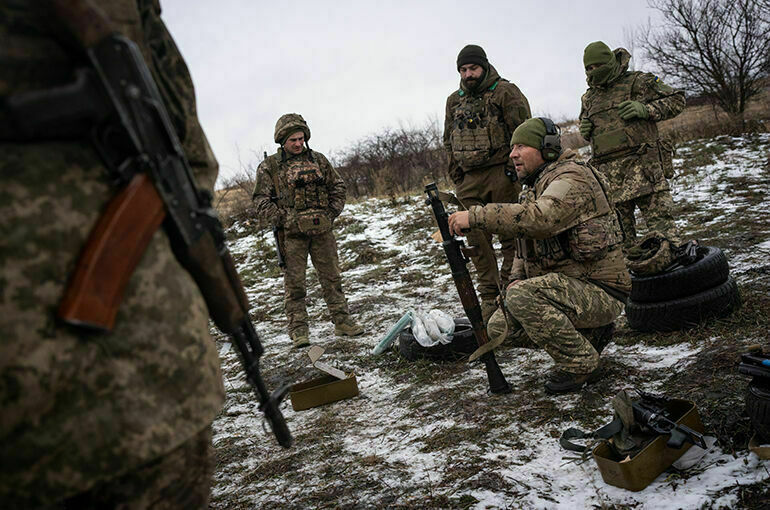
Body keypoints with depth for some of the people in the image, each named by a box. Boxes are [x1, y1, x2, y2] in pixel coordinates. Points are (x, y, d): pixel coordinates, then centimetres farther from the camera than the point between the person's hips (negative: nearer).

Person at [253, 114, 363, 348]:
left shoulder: (318, 159, 10)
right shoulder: (269, 166, 0)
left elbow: (337, 186, 16)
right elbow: (260, 199, -1)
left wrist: (332, 212, 4)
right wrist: (283, 218, -11)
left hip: (322, 230, 3)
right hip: (292, 233, -3)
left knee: (332, 277, 8)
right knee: (294, 283, 1)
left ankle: (342, 322, 18)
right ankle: (298, 330, 9)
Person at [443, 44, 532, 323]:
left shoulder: (505, 91, 1)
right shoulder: (454, 101, 16)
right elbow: (448, 142, 21)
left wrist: (515, 169, -9)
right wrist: (456, 175, 12)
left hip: (501, 174, -4)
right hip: (469, 179, 5)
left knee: (510, 235, -1)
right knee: (477, 240, 3)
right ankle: (489, 297, 11)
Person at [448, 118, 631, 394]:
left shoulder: (572, 177, -17)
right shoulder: (533, 188, 14)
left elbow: (539, 219, -37)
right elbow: (525, 243, 20)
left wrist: (475, 216, -37)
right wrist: (517, 277, -2)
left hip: (600, 294, -10)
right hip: (566, 288, 10)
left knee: (522, 298, -31)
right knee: (500, 328, 5)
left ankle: (580, 363, -11)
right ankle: (589, 333, 13)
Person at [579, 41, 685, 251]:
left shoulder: (638, 82, 4)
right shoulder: (589, 98, 19)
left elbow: (677, 100, 5)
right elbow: (586, 126, 33)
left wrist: (645, 109, -10)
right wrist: (585, 130, 8)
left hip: (642, 165, -5)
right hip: (608, 173, 5)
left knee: (660, 223, -10)